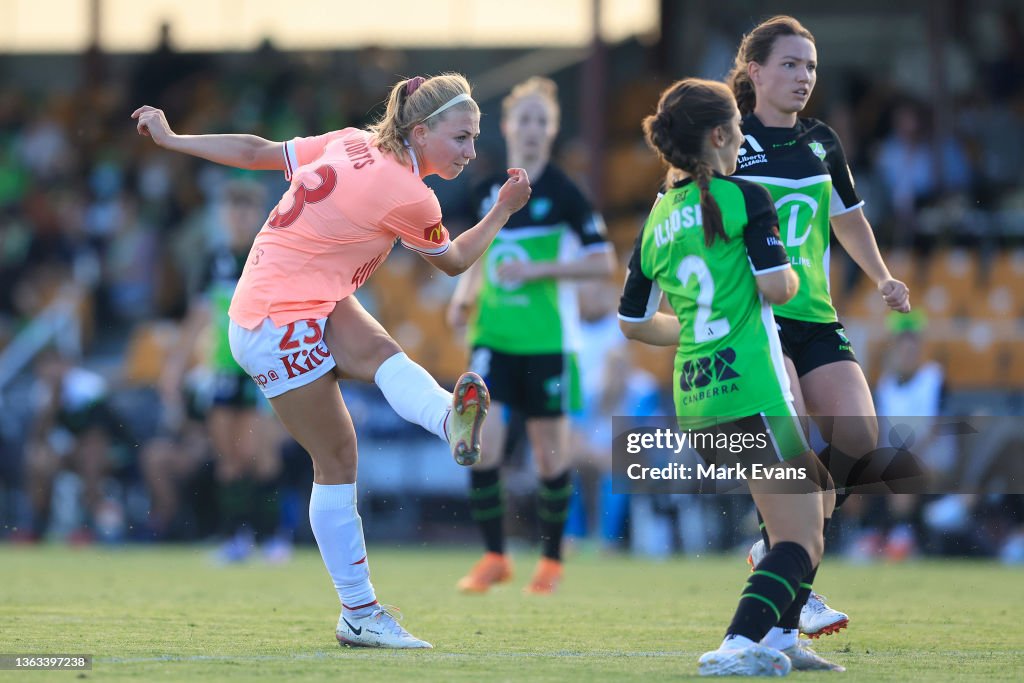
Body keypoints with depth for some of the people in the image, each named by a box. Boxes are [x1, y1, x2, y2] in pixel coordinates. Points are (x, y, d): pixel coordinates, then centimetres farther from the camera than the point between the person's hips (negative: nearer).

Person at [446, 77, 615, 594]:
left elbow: (603, 261, -6)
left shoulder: (562, 192, -5)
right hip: (493, 336, 4)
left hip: (548, 339, -4)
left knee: (549, 450, 4)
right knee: (482, 441, -10)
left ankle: (551, 560, 19)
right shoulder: (489, 192, 9)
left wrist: (538, 269, -15)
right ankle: (494, 556, 2)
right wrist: (465, 295, 5)